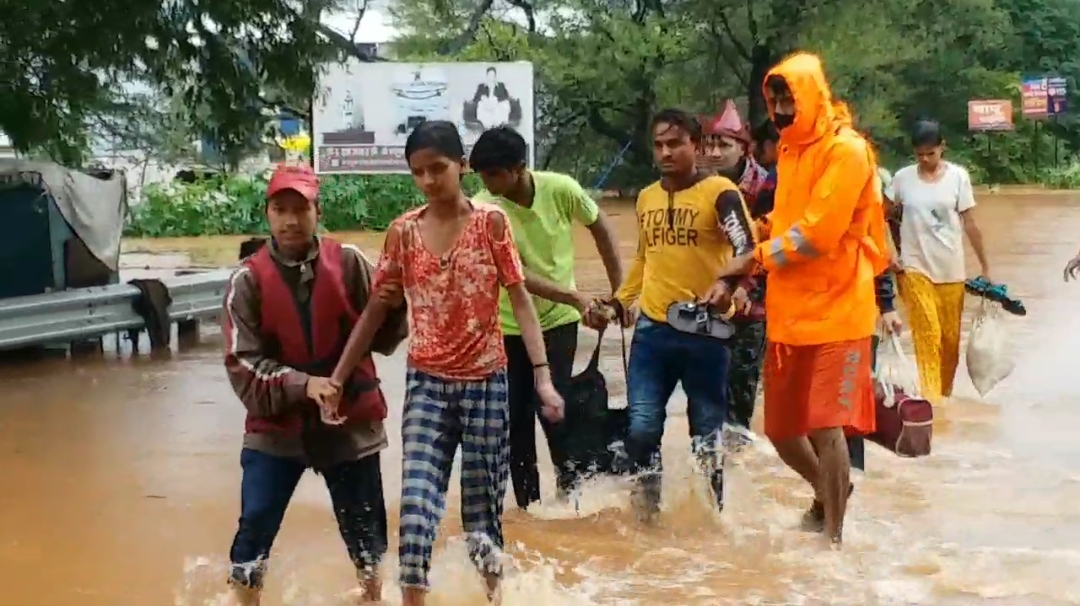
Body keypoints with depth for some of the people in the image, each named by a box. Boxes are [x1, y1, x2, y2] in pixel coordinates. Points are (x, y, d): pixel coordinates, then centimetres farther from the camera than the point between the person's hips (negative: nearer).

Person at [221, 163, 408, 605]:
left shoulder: (349, 263, -6)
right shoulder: (248, 279, -8)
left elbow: (382, 338, -5)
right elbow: (242, 363, -12)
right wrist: (302, 384, -24)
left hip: (350, 422, 1)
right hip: (276, 426, -1)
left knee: (365, 529, 15)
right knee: (254, 532, 0)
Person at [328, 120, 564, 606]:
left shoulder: (491, 221, -4)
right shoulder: (403, 231, 2)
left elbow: (520, 299, -5)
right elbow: (376, 309, 7)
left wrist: (543, 376, -13)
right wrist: (337, 377, 5)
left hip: (485, 383, -1)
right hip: (426, 385, 1)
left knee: (483, 505, 8)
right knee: (416, 507, -10)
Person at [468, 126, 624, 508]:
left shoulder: (561, 189, -15)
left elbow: (599, 226, 4)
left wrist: (619, 288, 3)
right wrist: (576, 298, -36)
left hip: (558, 319, 0)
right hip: (509, 325, 0)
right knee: (517, 416, 2)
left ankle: (570, 480, 16)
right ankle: (528, 501, 18)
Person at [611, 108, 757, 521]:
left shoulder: (719, 192, -6)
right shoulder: (646, 198, 13)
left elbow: (747, 251, -19)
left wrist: (728, 284, -37)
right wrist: (619, 301, 20)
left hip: (704, 330, -4)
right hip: (652, 328, 5)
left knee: (706, 429, 7)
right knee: (641, 427, 1)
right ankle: (647, 506, 19)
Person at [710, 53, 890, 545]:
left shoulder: (846, 150, -11)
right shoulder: (789, 149, 15)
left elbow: (817, 234, -19)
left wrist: (752, 259, -9)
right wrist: (734, 279, 10)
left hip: (835, 312, -8)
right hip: (788, 312, 8)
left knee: (826, 426, -8)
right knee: (781, 429, 12)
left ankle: (833, 536, 3)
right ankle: (828, 492, 39)